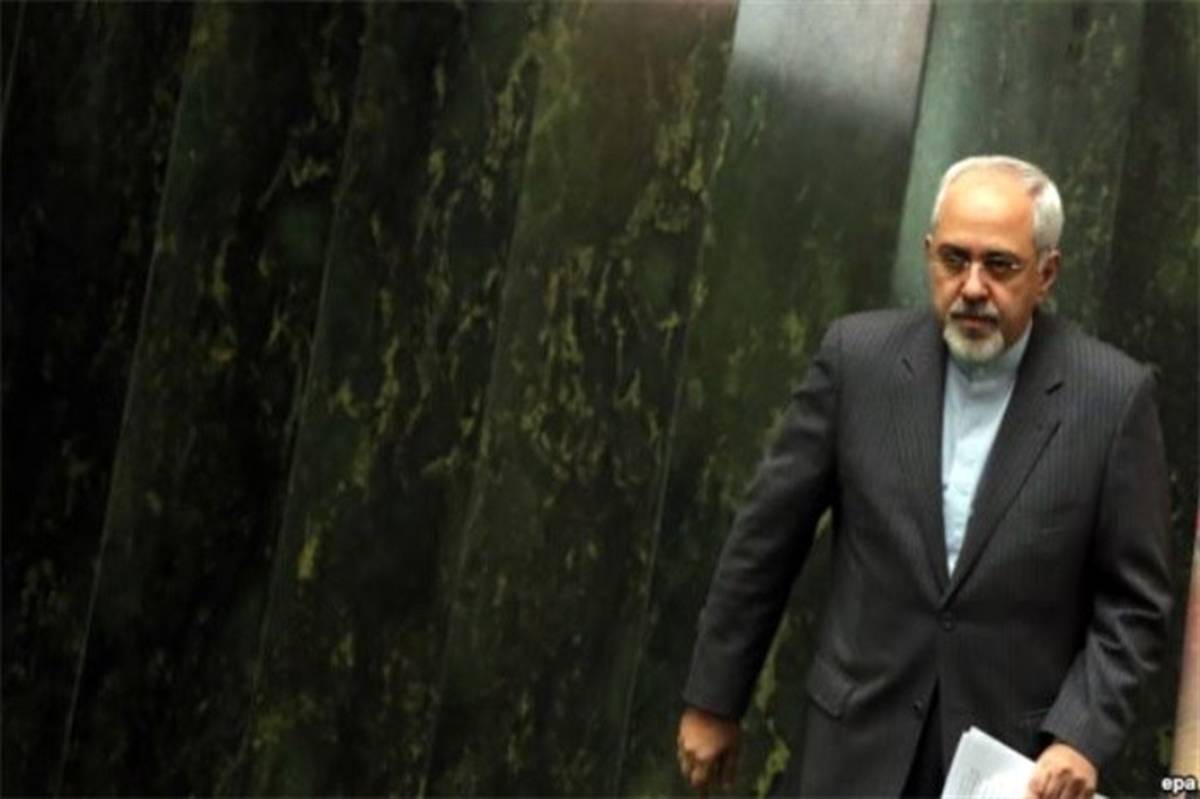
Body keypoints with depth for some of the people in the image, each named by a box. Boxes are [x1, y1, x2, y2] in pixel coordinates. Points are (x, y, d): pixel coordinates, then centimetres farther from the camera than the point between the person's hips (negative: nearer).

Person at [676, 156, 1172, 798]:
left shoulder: (1114, 396, -8)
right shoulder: (858, 355, -4)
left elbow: (1133, 599, -3)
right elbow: (766, 537, 2)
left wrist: (1083, 735, -15)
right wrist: (713, 700, 6)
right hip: (861, 738, 1)